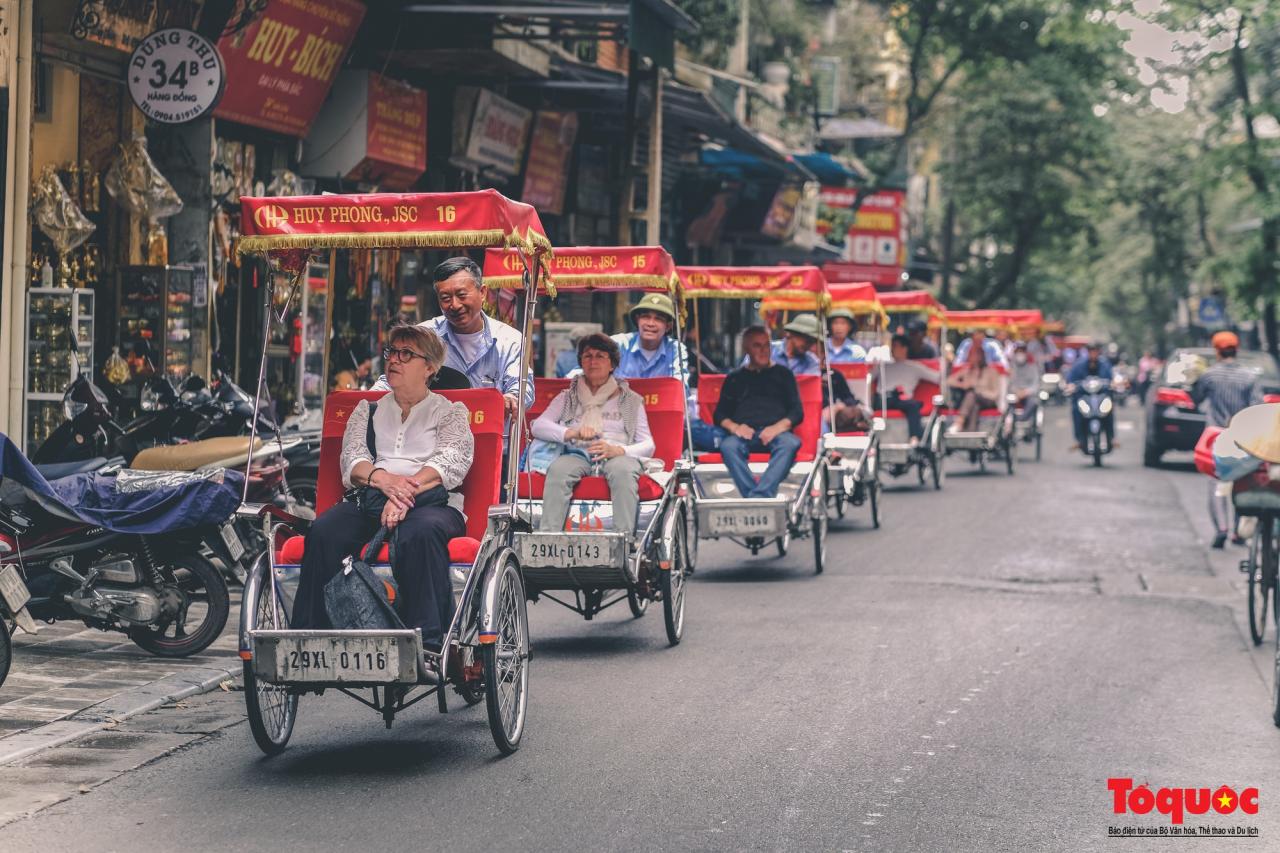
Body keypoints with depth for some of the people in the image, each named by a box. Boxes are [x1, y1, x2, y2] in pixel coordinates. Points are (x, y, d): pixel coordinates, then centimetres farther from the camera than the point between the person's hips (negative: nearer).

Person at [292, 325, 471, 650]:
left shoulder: (450, 412, 19)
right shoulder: (367, 411, 28)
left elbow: (451, 462, -1)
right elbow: (351, 459, 11)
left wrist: (407, 490, -19)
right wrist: (383, 479, -14)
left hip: (432, 502, -3)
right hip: (369, 501, 3)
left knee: (421, 532, -40)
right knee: (323, 532, -31)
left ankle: (428, 643, -44)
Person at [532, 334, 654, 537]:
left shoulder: (630, 400, 22)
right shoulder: (567, 398, 25)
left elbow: (647, 445, 10)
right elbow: (538, 426, 9)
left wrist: (617, 450, -12)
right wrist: (572, 433, -10)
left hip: (618, 455, -1)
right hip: (578, 454, 1)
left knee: (622, 470, -37)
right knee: (558, 469, -35)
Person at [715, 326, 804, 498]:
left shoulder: (783, 374, 25)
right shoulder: (735, 378, 27)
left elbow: (797, 412, 14)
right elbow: (720, 415, 18)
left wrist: (778, 427, -8)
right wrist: (733, 427, -6)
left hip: (776, 433, 0)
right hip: (744, 433, 0)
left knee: (790, 443, -37)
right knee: (728, 445, -36)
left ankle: (759, 496, -51)